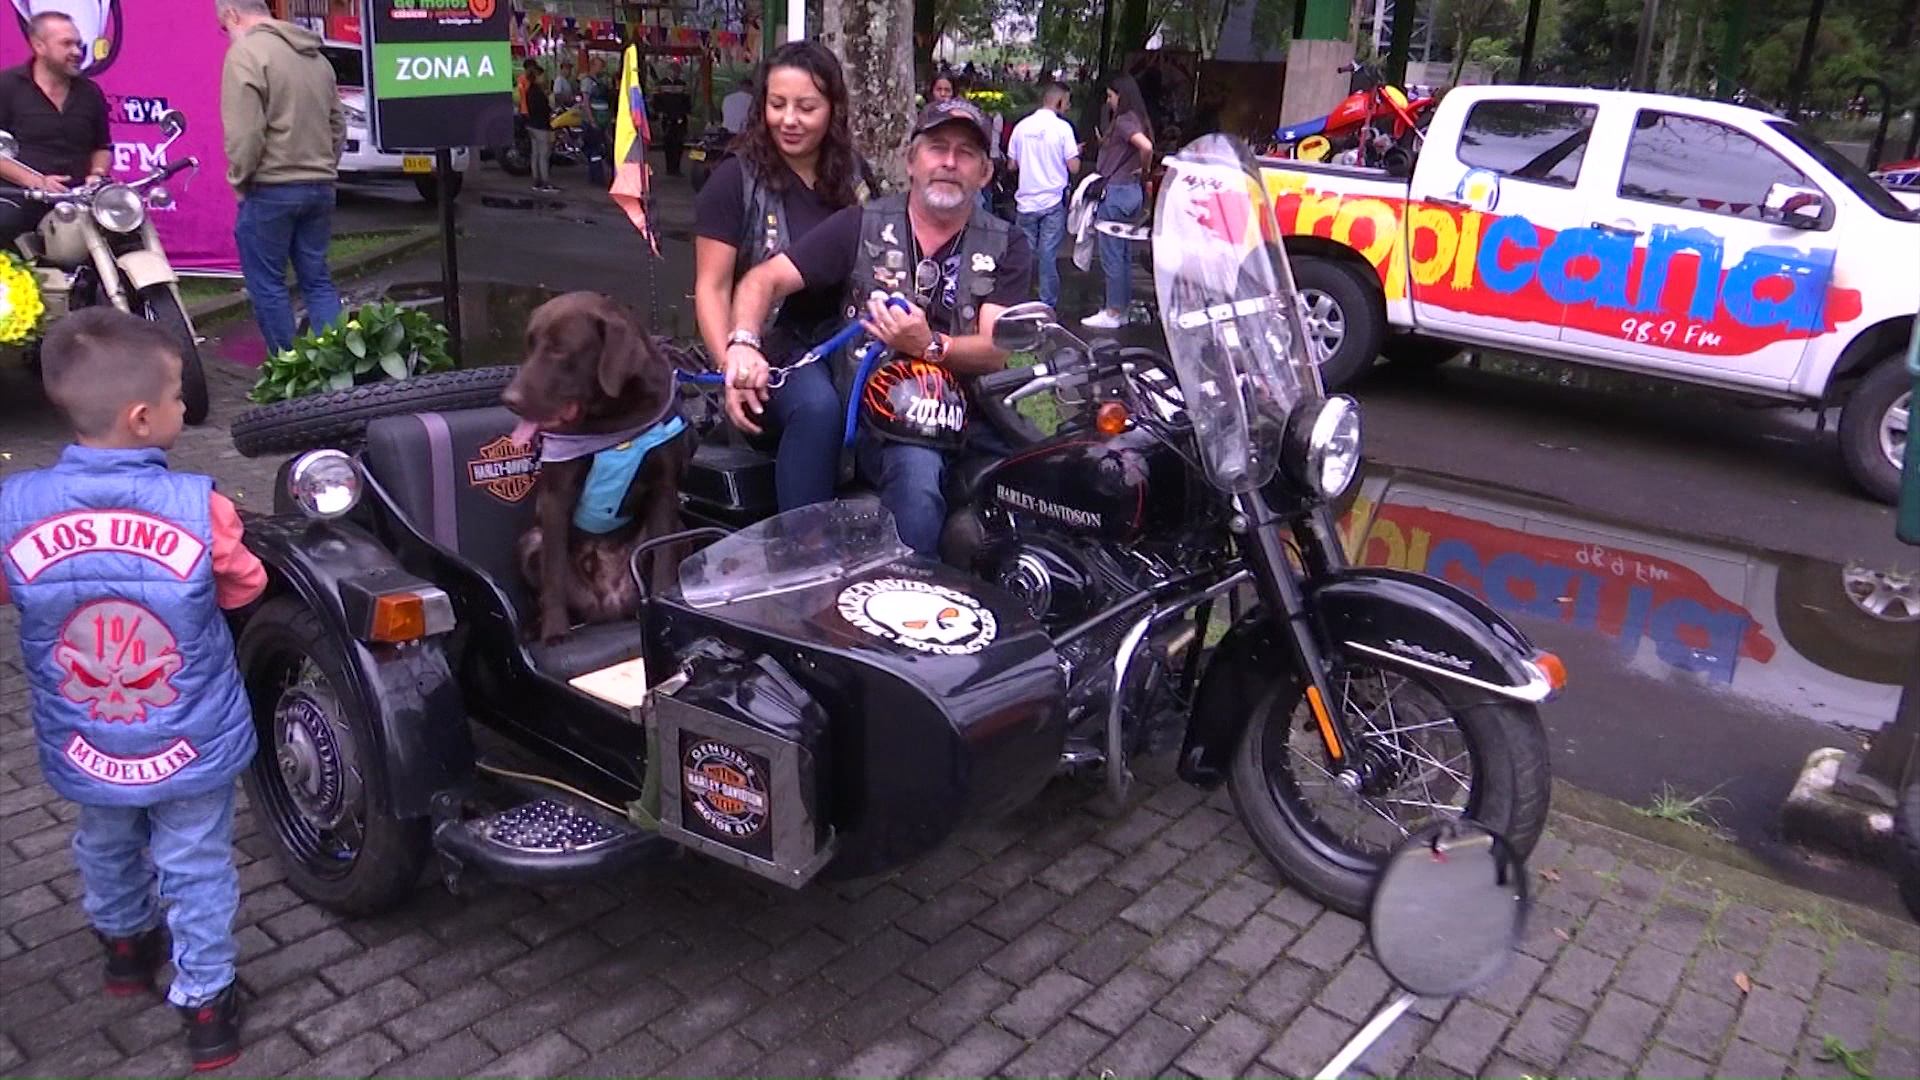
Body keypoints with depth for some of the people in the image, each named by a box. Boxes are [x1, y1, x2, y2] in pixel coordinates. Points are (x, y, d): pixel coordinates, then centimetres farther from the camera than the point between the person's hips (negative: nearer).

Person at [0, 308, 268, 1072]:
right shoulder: (198, 508, -27)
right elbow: (244, 590, -9)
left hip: (83, 748, 3)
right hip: (190, 744, -3)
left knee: (105, 849, 31)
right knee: (196, 871, 18)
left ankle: (125, 944, 56)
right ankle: (205, 1003, 31)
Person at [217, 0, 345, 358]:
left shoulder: (246, 53, -12)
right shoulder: (316, 55, 13)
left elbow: (245, 133, -18)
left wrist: (239, 179, -4)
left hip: (271, 189, -7)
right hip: (320, 186, 7)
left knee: (267, 285, 3)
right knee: (318, 280, 11)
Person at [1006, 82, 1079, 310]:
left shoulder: (1021, 127, 4)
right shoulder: (1062, 127, -7)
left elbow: (1012, 164, 9)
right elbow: (1073, 167, -9)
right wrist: (1076, 152, 11)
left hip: (1026, 201, 3)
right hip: (1053, 201, -3)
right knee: (1049, 255, 0)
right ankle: (1048, 305, 2)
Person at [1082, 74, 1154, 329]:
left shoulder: (1124, 121, -15)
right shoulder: (1138, 120, 13)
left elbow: (1146, 147, -29)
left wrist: (1143, 169, -14)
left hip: (1116, 191, -10)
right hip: (1131, 191, 10)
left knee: (1112, 256, -4)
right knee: (1124, 254, 14)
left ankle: (1112, 313, 1)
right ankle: (1122, 309, 20)